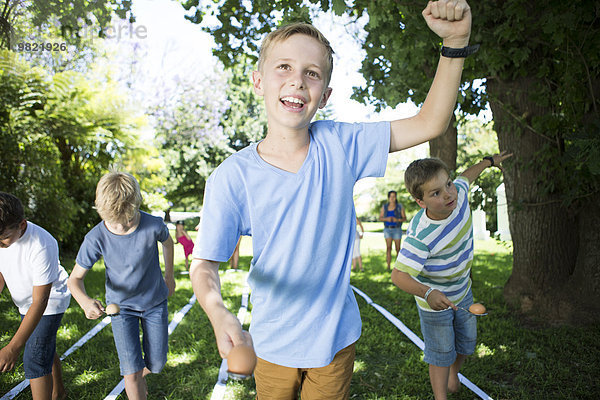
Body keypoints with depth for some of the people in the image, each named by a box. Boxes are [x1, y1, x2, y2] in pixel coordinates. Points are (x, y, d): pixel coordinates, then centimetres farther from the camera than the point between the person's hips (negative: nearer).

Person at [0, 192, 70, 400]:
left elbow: (40, 301, -35)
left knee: (34, 358, -12)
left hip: (50, 299, -7)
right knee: (44, 348, 24)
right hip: (25, 302, 7)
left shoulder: (41, 246, -39)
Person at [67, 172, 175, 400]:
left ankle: (138, 376, 48)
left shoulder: (153, 225, -23)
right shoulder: (96, 238, -24)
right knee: (132, 372, -7)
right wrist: (84, 301, -36)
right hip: (121, 306, -1)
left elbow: (167, 243, 2)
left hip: (155, 303, 1)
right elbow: (75, 278, -14)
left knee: (156, 365, 11)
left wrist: (169, 275, 12)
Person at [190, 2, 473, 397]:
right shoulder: (233, 176, -19)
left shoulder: (339, 144, -13)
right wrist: (218, 313, -37)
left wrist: (455, 41, -24)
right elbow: (204, 264, -15)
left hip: (336, 337, 1)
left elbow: (429, 123, -11)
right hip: (272, 345, -1)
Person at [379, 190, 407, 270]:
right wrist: (386, 219, -17)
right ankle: (388, 267, -8)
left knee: (398, 248, 2)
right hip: (387, 229, 1)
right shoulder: (384, 207, 2)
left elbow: (404, 218, 0)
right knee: (388, 248, -7)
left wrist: (397, 220, -20)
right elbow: (380, 218, 4)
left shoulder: (400, 207, -3)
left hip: (397, 229, -1)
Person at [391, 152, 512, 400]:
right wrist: (427, 293, -54)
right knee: (441, 355, 6)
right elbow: (399, 274, -39)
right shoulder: (420, 236, -38)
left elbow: (466, 175, 5)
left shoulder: (459, 193, -20)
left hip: (462, 291, 7)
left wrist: (489, 161, 21)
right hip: (435, 301, -7)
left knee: (466, 343, 24)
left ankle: (454, 372, 53)